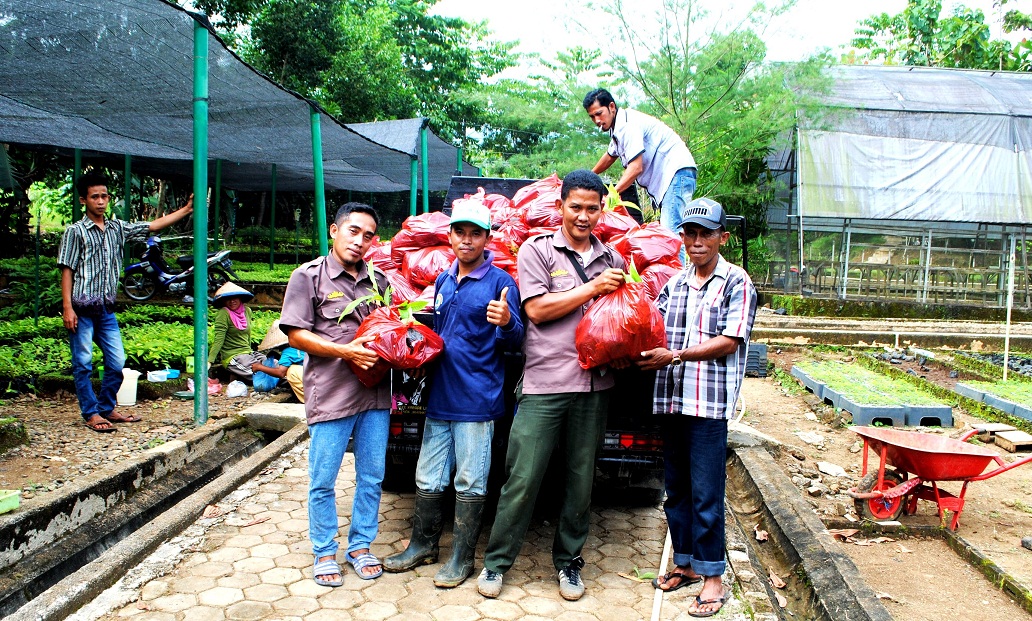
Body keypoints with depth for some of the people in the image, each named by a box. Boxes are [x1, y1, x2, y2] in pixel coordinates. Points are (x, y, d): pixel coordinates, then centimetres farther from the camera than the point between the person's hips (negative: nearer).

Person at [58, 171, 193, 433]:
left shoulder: (117, 228, 10)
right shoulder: (75, 232, -4)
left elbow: (153, 226, 12)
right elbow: (67, 271, -7)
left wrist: (186, 210, 6)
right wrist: (67, 308, -14)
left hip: (106, 310, 6)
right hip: (81, 309, -6)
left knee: (117, 362, 7)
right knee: (83, 364, 1)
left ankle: (106, 409, 22)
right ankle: (90, 413, 11)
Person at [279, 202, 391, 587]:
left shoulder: (380, 280, 13)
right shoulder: (309, 276, -1)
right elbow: (296, 334, -6)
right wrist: (346, 350, -16)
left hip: (375, 395, 4)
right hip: (330, 394, -4)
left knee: (371, 477, 11)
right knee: (322, 481, 5)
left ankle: (360, 546, 28)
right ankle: (325, 553, 22)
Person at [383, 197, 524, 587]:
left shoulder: (499, 281, -8)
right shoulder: (443, 281, 13)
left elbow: (514, 343, -10)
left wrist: (507, 322, -31)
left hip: (477, 401, -6)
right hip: (440, 396, 6)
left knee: (470, 483, 5)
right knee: (428, 479, 16)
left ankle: (462, 558, 20)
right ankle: (423, 544, 33)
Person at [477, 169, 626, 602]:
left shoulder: (612, 258, 15)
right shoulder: (537, 250, 2)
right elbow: (537, 308, -8)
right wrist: (593, 288, -8)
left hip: (595, 384, 4)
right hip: (545, 382, -4)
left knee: (582, 480, 11)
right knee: (522, 480, -1)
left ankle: (568, 560, 28)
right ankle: (496, 561, 15)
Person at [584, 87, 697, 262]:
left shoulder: (628, 124, -15)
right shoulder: (617, 128, 17)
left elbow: (636, 167, -23)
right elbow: (610, 156, 37)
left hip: (677, 171, -11)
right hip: (664, 179, 11)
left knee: (671, 232, -20)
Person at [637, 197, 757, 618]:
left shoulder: (737, 282, -2)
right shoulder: (674, 283, 14)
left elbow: (729, 341, -10)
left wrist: (675, 356, -16)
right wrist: (645, 352, -12)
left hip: (710, 402, -5)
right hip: (671, 398, 5)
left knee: (705, 493, -1)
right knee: (676, 489, 13)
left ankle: (713, 576, 14)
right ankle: (686, 564, 28)